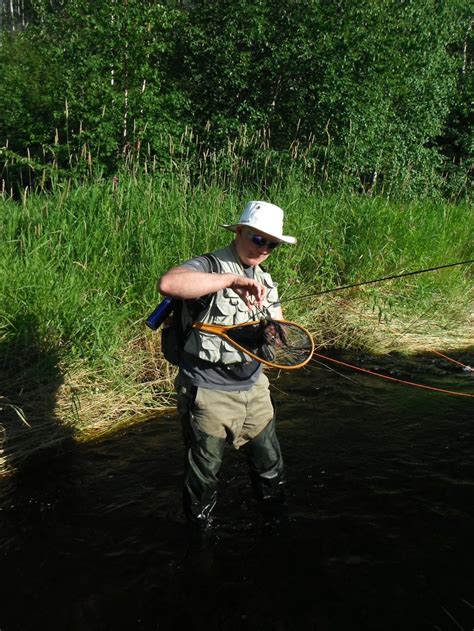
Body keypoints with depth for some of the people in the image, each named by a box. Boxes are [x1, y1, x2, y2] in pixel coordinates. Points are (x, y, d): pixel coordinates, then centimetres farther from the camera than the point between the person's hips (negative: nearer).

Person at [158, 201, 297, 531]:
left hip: (254, 387, 7)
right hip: (208, 392, -7)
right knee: (204, 473, 10)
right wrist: (231, 280, -37)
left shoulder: (266, 280, 11)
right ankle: (201, 531, 34)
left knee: (270, 464, 20)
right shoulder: (210, 266, -15)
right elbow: (168, 283, -37)